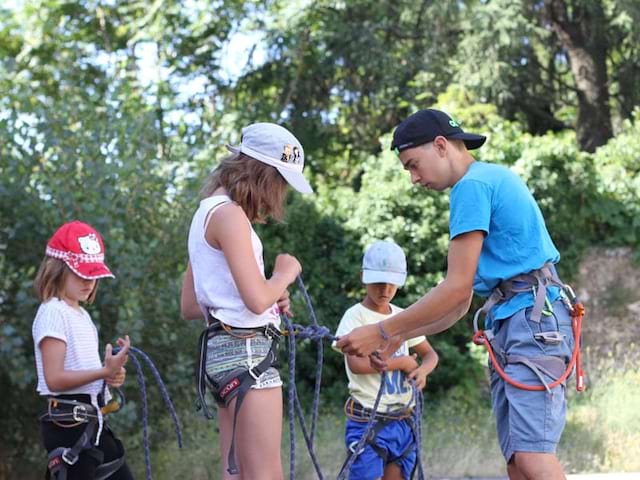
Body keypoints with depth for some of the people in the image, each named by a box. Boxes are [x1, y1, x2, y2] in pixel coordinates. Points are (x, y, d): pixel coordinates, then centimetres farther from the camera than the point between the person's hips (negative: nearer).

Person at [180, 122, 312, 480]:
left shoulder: (208, 211, 18)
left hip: (225, 348, 10)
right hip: (247, 350, -10)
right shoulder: (229, 213, -12)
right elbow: (257, 299, -21)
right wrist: (285, 273, 0)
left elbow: (190, 306, 20)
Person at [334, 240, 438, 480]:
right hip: (368, 421, -6)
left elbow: (430, 354, 20)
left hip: (402, 422, 6)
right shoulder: (355, 316, -7)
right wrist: (402, 362, -12)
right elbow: (356, 364, -21)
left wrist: (422, 370, -4)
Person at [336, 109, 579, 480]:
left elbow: (457, 288, -14)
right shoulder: (493, 179, 22)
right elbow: (461, 302, 21)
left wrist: (382, 332, -7)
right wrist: (398, 337, 15)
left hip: (533, 317, -10)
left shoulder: (473, 185, -8)